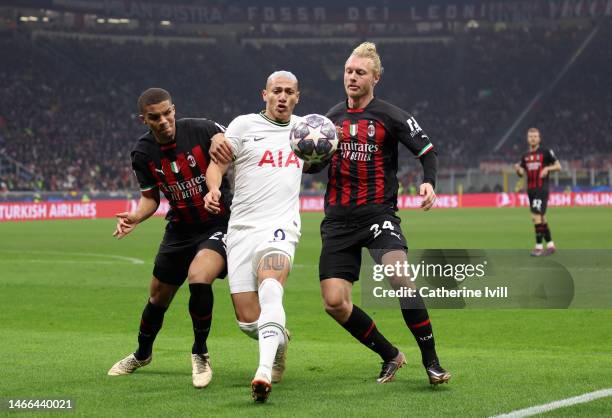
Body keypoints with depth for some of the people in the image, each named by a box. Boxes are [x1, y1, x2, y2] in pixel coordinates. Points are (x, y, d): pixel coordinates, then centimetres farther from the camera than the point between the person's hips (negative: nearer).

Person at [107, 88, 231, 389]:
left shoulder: (202, 130, -16)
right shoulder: (143, 153, -5)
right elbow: (150, 196, 7)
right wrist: (135, 217, -14)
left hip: (219, 223, -4)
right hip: (180, 229, 4)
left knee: (198, 278, -30)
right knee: (158, 297, 14)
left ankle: (200, 353, -7)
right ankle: (142, 354, 45)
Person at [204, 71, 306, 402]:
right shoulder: (244, 125, 5)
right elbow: (217, 163, -1)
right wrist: (213, 188, -23)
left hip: (280, 226, 0)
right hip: (241, 229, 0)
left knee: (270, 288, -32)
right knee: (248, 321, -3)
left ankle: (265, 372, -46)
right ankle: (278, 339, 32)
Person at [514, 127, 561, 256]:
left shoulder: (545, 152, -2)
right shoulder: (525, 156, 14)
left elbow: (558, 166, 0)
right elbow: (521, 173, 13)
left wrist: (547, 168, -17)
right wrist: (518, 169, -9)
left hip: (542, 189, -6)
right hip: (531, 190, 6)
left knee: (537, 216, -14)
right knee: (541, 218, 10)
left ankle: (539, 246, -10)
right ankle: (550, 245, 20)